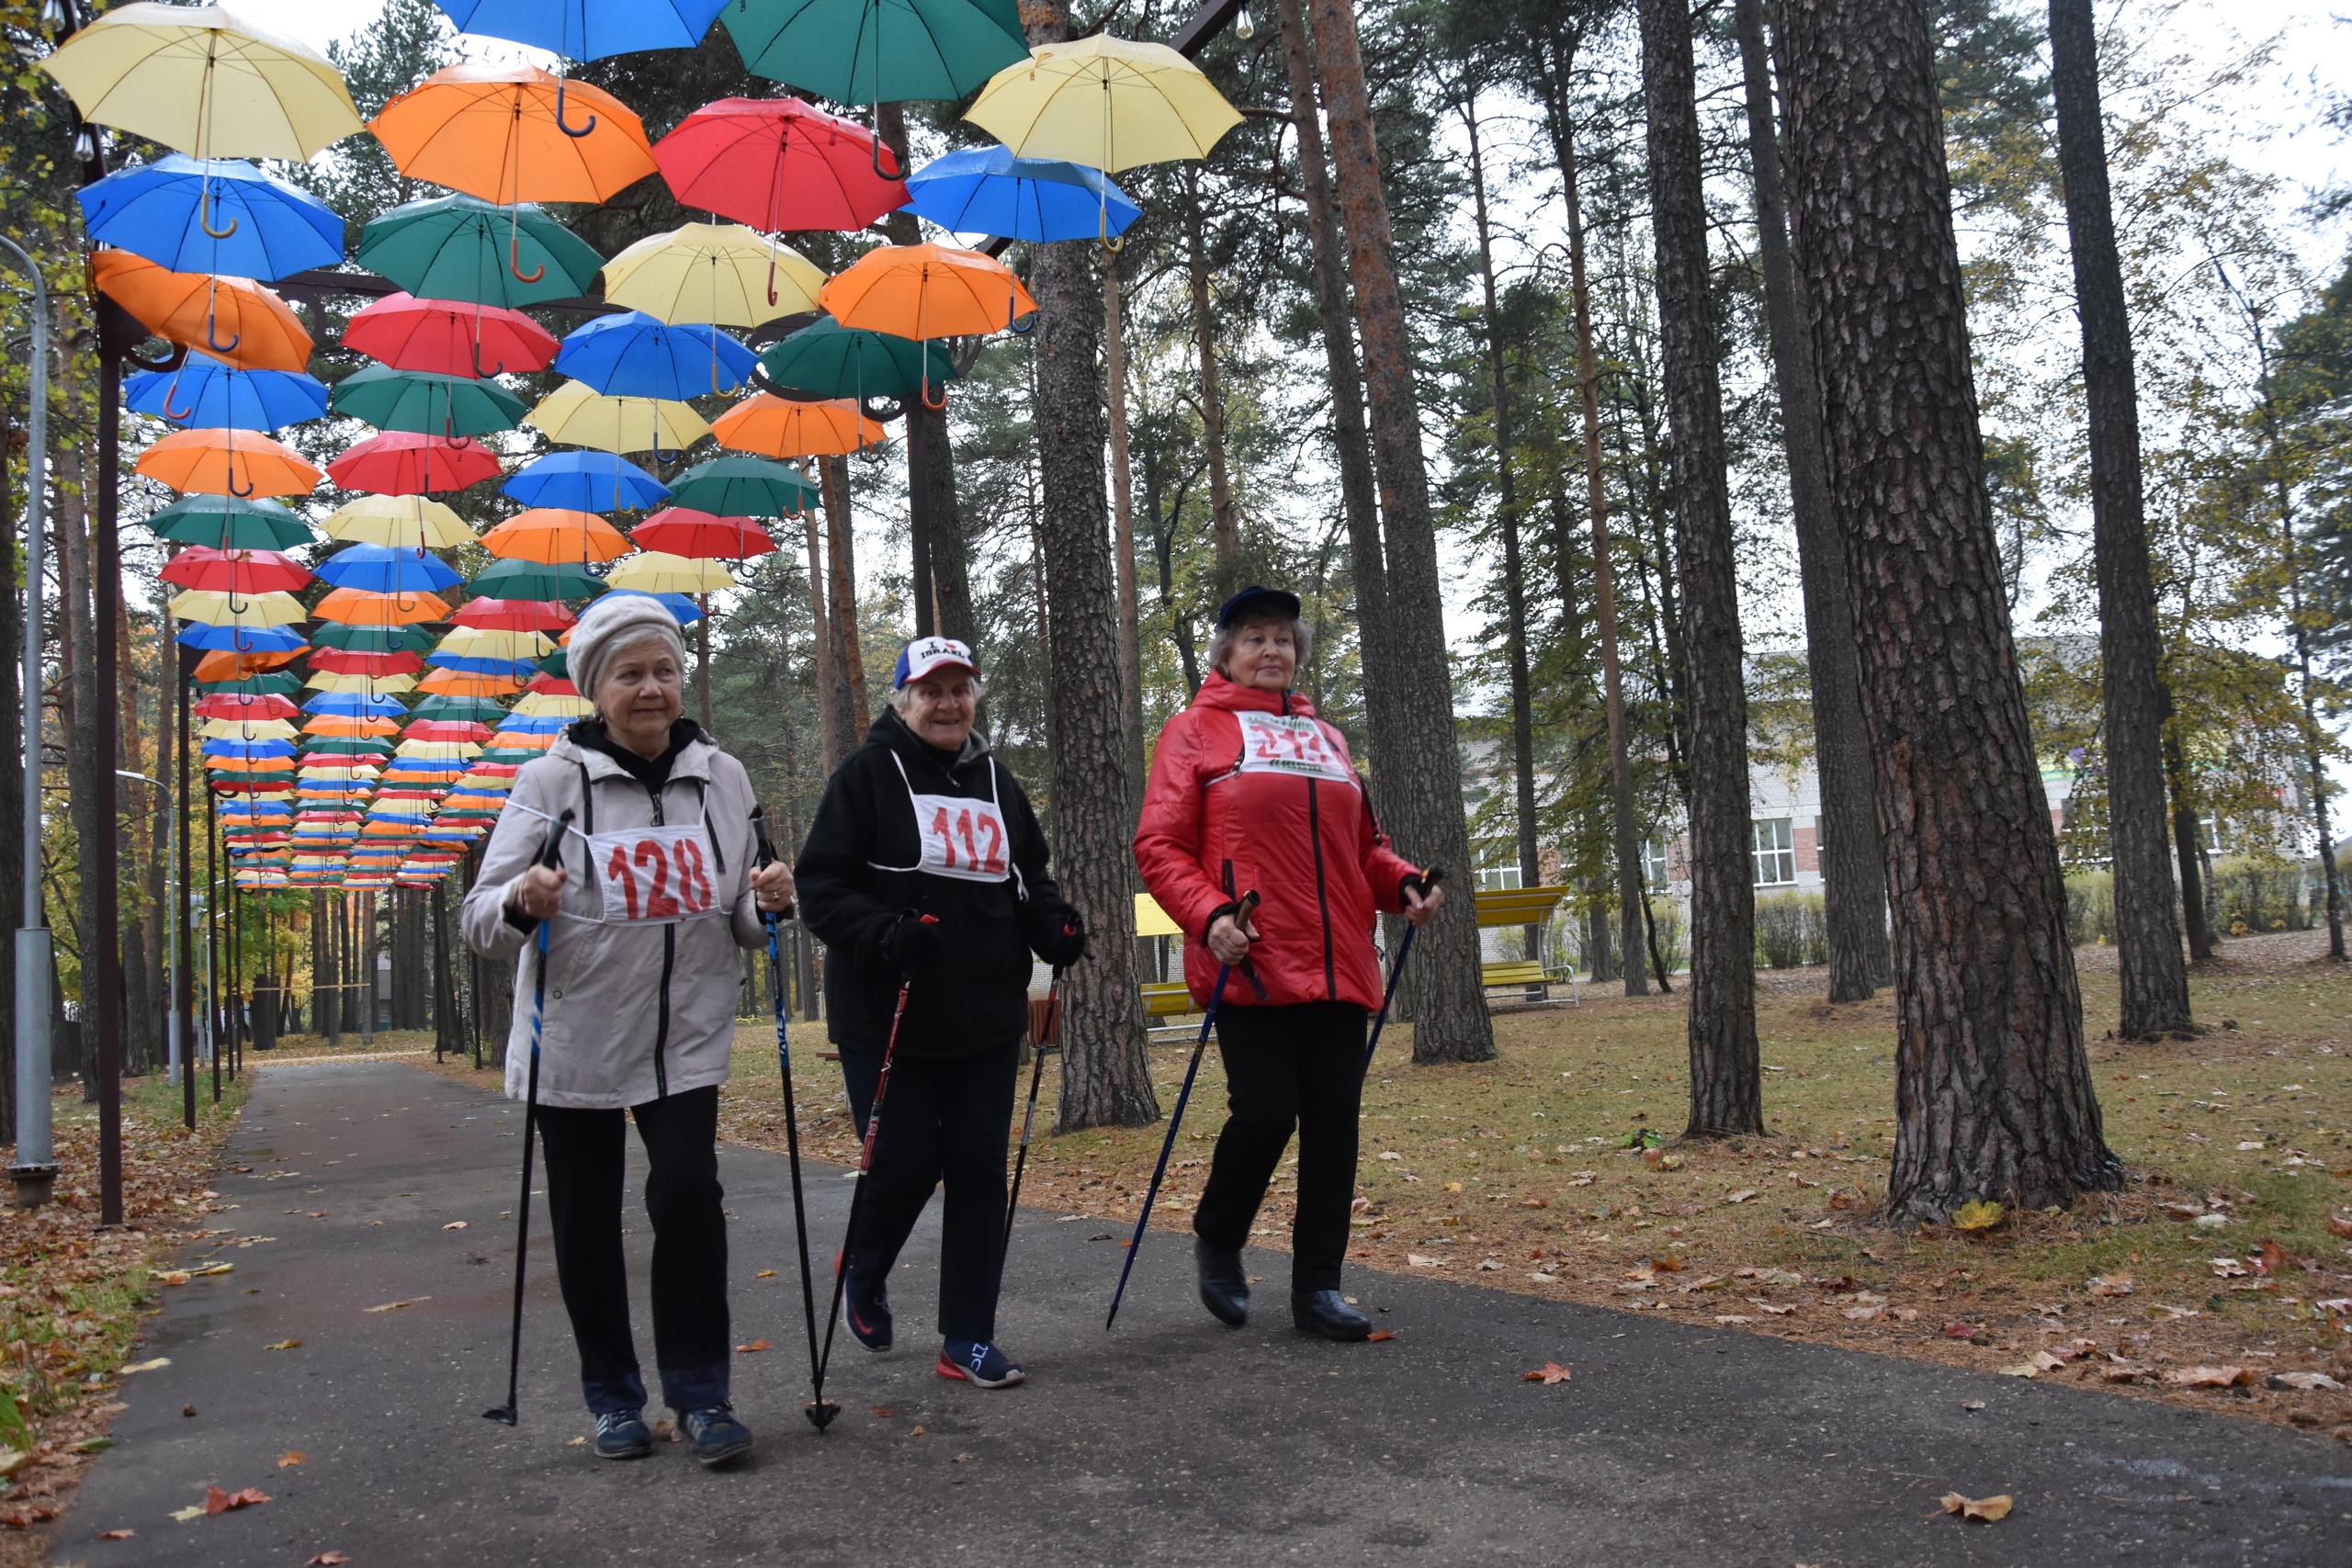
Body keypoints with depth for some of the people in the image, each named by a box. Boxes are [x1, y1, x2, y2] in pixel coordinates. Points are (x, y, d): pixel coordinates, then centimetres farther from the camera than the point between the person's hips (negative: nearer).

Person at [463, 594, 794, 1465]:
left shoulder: (722, 778, 4)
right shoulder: (552, 780, -5)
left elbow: (740, 925, 11)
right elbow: (480, 924, -6)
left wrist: (769, 904, -12)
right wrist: (521, 904, -28)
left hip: (687, 1039, 1)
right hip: (574, 1043, -1)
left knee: (688, 1195, -11)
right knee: (587, 1222, 7)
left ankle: (699, 1392, 4)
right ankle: (614, 1398, 25)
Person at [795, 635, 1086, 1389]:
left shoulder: (997, 782, 13)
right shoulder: (866, 776, -3)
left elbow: (1028, 880, 22)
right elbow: (820, 886, -8)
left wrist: (1055, 925, 0)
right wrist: (885, 935, -25)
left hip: (986, 1020, 5)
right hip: (886, 1019, -4)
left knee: (979, 1169, 4)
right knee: (905, 1162, -2)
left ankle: (967, 1338, 15)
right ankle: (863, 1274, 31)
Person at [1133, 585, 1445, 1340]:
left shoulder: (1324, 738, 20)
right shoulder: (1195, 730, 5)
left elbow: (1362, 845, 24)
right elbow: (1159, 847, -2)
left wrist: (1404, 883, 4)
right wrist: (1210, 916, -18)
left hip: (1336, 965, 5)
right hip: (1250, 966, -5)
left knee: (1333, 1122, 4)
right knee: (1266, 1112, -9)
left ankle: (1317, 1286, 16)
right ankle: (1217, 1241, 20)